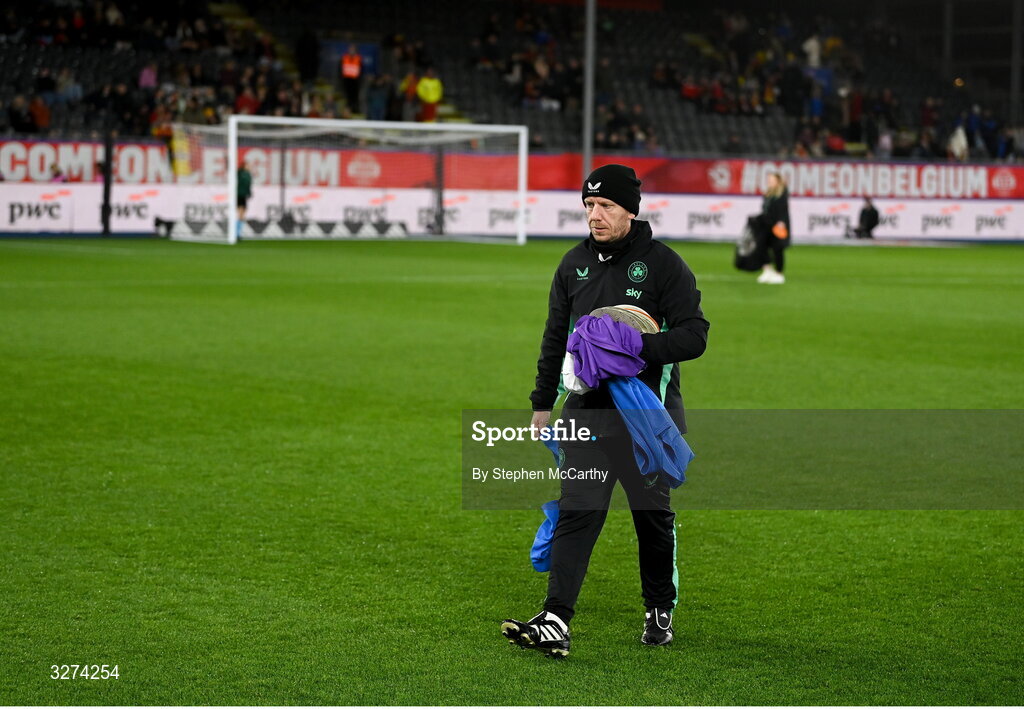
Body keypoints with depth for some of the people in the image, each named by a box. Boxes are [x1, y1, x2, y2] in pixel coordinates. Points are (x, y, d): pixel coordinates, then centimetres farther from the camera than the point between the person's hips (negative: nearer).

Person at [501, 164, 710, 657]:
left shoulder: (663, 264, -6)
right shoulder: (575, 264, 10)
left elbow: (694, 336, -11)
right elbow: (555, 338, 19)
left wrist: (638, 347, -24)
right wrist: (543, 403, 18)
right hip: (587, 412, 3)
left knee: (653, 515, 9)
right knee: (576, 513, -8)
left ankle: (660, 610, 28)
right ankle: (556, 620, -16)